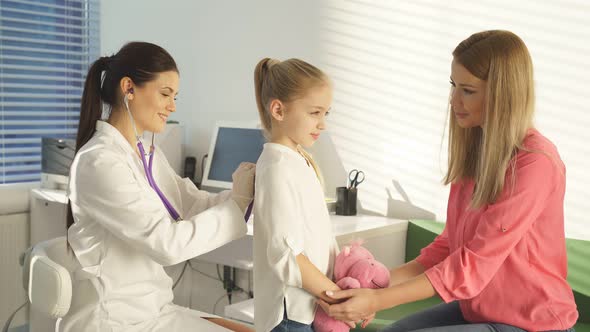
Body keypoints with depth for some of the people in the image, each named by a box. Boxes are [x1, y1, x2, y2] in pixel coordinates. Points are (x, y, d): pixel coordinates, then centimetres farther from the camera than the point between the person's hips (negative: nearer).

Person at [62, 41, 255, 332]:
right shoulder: (100, 163, -21)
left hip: (152, 309, 9)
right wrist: (238, 201, -19)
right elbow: (168, 243, -25)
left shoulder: (148, 154, 9)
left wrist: (253, 188, -12)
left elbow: (196, 204, 3)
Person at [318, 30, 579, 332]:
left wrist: (378, 300, -26)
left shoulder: (535, 163, -23)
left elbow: (474, 265, -25)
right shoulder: (474, 147, 3)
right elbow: (448, 246, 3)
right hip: (476, 308, 7)